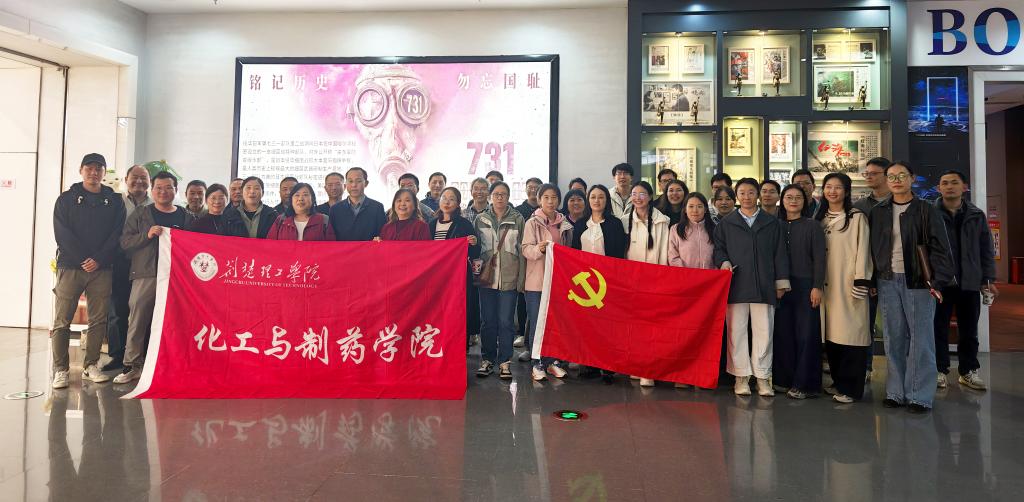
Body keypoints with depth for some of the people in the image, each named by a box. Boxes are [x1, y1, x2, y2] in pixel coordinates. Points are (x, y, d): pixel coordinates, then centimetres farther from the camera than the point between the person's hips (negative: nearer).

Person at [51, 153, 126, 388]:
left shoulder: (114, 201, 10)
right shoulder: (66, 199, 7)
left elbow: (117, 234, 2)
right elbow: (62, 234, -2)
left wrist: (99, 259, -10)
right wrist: (83, 259, -12)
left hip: (101, 269, 1)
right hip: (70, 267, -1)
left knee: (99, 320, 3)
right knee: (62, 321, -1)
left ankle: (90, 366, 13)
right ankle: (60, 370, 6)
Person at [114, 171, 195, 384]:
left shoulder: (186, 218, 12)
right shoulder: (140, 215, 10)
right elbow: (124, 242, 4)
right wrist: (147, 235, -10)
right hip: (145, 275, 0)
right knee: (137, 321, 1)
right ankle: (132, 365, 12)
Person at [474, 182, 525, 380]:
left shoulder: (517, 219, 3)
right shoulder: (481, 219, 9)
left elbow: (522, 250, 1)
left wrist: (521, 279, -4)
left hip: (509, 278, -2)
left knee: (506, 321, 1)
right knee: (487, 321, 7)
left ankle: (505, 361, 12)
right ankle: (487, 359, 19)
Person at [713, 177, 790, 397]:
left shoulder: (772, 223, 12)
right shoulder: (726, 223, 11)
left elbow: (780, 254, 10)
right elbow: (718, 248, 13)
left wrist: (781, 282, 6)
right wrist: (723, 261, -7)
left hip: (763, 286, 0)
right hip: (736, 286, 0)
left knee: (763, 331, 1)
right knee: (737, 331, 2)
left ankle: (762, 376, 12)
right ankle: (741, 376, 11)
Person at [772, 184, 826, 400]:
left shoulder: (813, 226, 2)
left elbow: (819, 258, -3)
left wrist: (817, 287, -10)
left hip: (805, 285, -3)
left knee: (806, 334, -1)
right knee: (782, 332, 5)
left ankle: (804, 384, 7)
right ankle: (784, 379, 16)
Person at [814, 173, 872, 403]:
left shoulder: (857, 217, 0)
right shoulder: (819, 218, 14)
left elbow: (862, 251, -5)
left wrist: (861, 282, -13)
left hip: (848, 284, -5)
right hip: (825, 284, 5)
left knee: (850, 332, -6)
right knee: (830, 332, 7)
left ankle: (850, 387, 1)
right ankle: (838, 381, 20)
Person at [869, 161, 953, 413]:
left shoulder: (927, 211, 2)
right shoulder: (878, 213, 10)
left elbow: (940, 249, -2)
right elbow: (872, 248, 10)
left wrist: (938, 281, -10)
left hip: (917, 282, -2)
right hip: (888, 281, 3)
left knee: (921, 338, -2)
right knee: (894, 338, 5)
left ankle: (919, 396, 6)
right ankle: (896, 392, 13)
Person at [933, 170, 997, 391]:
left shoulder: (976, 215, 8)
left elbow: (986, 249, 10)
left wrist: (988, 279, 4)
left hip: (970, 282, 3)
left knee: (969, 330, 11)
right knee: (939, 328, 5)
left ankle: (968, 370, 23)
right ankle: (940, 369, 15)